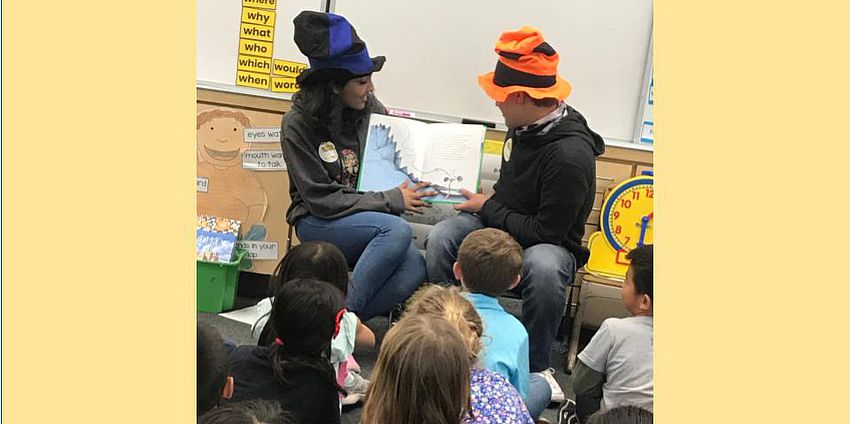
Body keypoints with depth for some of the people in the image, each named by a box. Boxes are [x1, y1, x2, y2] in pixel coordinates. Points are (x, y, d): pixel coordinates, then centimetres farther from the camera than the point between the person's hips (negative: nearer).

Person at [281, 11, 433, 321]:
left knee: (415, 267, -26)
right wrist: (392, 201, -19)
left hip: (371, 222, 4)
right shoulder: (297, 124, -10)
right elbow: (322, 200, -14)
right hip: (318, 222, -4)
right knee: (397, 230, -32)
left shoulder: (371, 109, 0)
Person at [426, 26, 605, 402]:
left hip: (549, 242, -6)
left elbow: (546, 231, -25)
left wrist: (488, 209, -14)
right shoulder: (525, 127, -4)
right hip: (501, 222, 7)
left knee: (544, 268, -40)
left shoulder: (570, 154, -28)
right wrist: (493, 199, 0)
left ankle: (536, 365, -16)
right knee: (440, 239, -20)